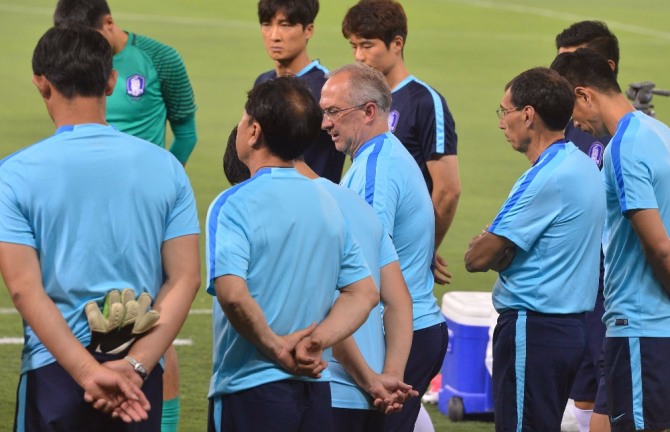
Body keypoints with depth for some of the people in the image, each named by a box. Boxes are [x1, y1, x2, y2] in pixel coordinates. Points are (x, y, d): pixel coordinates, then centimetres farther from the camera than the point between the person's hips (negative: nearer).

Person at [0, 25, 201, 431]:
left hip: (54, 368, -2)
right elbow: (185, 279, -3)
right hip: (140, 376, 2)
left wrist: (88, 373, -17)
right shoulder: (165, 166, 3)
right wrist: (135, 366, -10)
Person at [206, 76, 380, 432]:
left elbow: (232, 293, -26)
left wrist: (276, 347, -13)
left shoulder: (235, 204, -12)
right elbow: (364, 293, 9)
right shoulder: (327, 203, 10)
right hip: (315, 390, 7)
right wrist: (316, 342, -4)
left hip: (251, 390, -6)